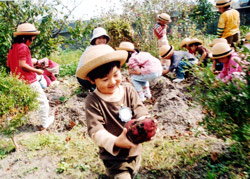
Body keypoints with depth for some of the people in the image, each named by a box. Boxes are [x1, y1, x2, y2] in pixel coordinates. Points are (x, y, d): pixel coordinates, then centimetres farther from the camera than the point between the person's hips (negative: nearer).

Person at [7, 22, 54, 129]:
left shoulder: (13, 47, 11)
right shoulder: (23, 47, -15)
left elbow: (9, 63, 17)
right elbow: (22, 64, -22)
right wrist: (37, 71, -13)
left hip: (18, 82, 8)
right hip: (29, 81, -8)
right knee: (43, 101, 6)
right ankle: (44, 124, 12)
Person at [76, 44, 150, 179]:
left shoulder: (128, 89, -8)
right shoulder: (93, 101, -20)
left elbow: (141, 113, -12)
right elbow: (96, 131, -25)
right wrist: (116, 142, -42)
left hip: (135, 151, 5)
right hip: (114, 157, -5)